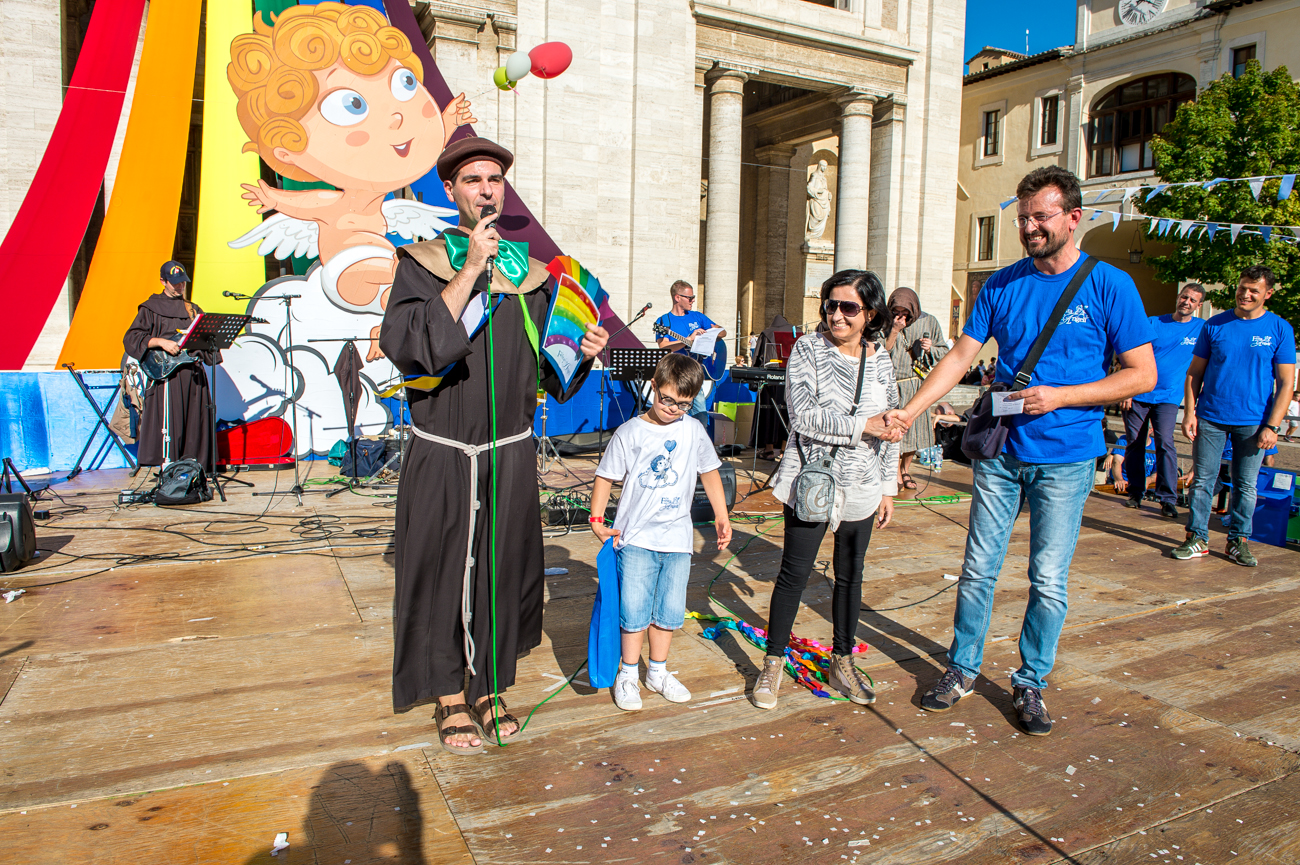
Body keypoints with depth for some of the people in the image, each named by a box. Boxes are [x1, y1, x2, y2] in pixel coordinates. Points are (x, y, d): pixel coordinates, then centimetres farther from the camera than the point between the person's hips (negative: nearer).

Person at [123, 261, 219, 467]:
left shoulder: (193, 309, 20)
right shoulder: (151, 308, 5)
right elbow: (131, 339, -3)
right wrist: (161, 342, -15)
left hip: (194, 373, 5)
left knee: (195, 423, 3)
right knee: (170, 420, -9)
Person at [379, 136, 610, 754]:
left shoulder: (530, 273, 7)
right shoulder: (421, 262, -2)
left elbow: (550, 372, 10)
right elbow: (405, 344, -20)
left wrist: (585, 354, -11)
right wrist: (471, 271, -20)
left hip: (509, 454, 2)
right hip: (440, 455, -2)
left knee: (502, 569, 9)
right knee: (441, 570, 7)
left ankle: (489, 687, 29)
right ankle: (450, 697, 26)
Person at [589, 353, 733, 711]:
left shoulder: (693, 431, 3)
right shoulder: (630, 432, -6)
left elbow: (709, 473, 15)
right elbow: (606, 477, 0)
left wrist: (721, 516, 13)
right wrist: (597, 521, -7)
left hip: (677, 537, 3)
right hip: (636, 537, -3)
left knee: (669, 611, 11)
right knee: (634, 611, -1)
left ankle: (658, 671, 29)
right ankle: (628, 675, 19)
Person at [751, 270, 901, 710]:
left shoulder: (881, 359, 5)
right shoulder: (808, 349, -7)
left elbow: (889, 430, 12)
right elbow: (804, 415, -18)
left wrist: (888, 487, 12)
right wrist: (862, 426, -23)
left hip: (862, 488, 4)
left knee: (851, 574, 14)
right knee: (794, 573, 1)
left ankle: (842, 662, 31)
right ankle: (773, 662, 17)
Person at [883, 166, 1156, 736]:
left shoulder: (1109, 286, -3)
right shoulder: (1003, 284, 5)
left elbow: (1143, 374, -4)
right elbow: (961, 356, 3)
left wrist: (1060, 396, -15)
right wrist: (908, 411, -9)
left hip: (1065, 458, -2)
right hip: (1000, 450, 3)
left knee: (1048, 582, 5)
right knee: (978, 569, 8)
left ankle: (1031, 683, 24)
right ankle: (962, 669, 25)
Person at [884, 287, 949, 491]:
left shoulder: (929, 322, 4)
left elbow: (944, 351, 10)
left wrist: (931, 349, -11)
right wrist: (894, 331, -18)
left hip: (917, 384, 3)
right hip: (893, 385, -2)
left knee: (914, 426, 7)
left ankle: (906, 470, 25)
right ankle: (896, 474, 7)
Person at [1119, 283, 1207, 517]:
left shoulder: (1203, 329, 6)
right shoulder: (1153, 323, 4)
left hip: (1168, 397, -1)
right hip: (1137, 394, 1)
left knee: (1165, 442, -15)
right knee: (1134, 443, 4)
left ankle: (1168, 498, -9)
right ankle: (1135, 492, 17)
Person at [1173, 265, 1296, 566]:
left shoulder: (1280, 329, 2)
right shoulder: (1215, 325, 5)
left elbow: (1286, 383, 0)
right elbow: (1194, 372, 8)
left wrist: (1272, 426, -8)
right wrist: (1190, 411, -3)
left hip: (1253, 422, -1)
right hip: (1211, 418, 1)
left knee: (1246, 485, 7)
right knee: (1202, 480, 2)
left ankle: (1238, 541, 19)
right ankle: (1197, 538, 12)